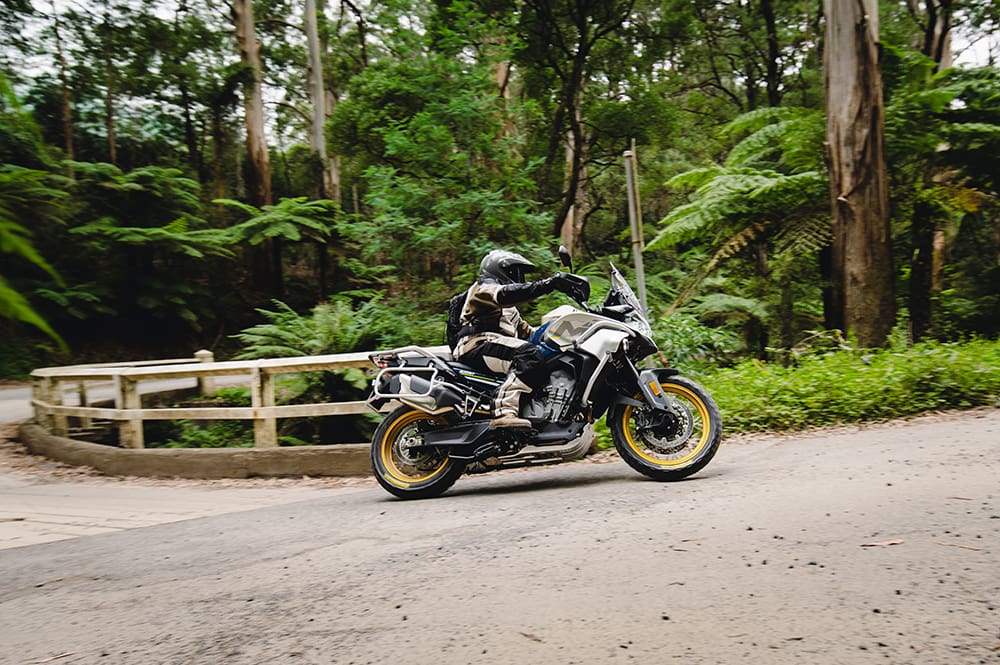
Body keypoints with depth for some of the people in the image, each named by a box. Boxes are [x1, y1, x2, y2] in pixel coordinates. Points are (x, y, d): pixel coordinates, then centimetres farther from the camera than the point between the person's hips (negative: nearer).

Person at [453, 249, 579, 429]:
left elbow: (526, 330, 32)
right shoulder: (483, 287, 4)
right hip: (477, 344, -9)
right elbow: (505, 294, -19)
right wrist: (549, 283, -27)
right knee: (530, 355, -34)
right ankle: (504, 412, -47)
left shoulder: (510, 309, 36)